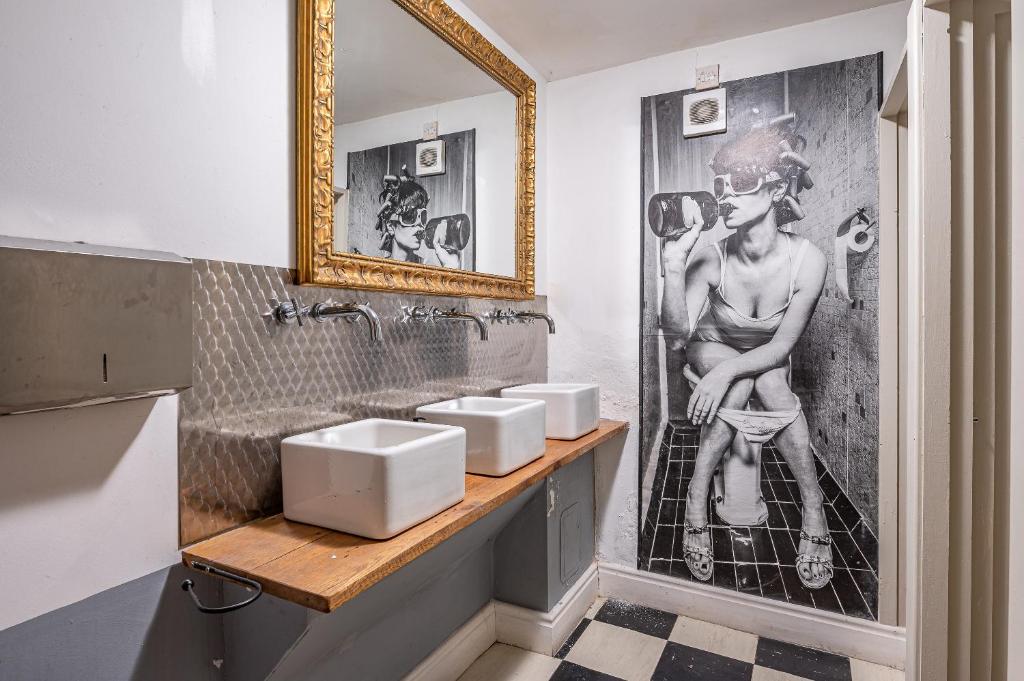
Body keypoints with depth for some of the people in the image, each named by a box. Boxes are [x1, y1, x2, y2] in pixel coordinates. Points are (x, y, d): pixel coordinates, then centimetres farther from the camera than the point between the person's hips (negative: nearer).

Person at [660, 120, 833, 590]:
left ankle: (813, 511, -17)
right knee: (746, 383, -31)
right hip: (713, 348, -1)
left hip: (767, 356, 1)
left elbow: (782, 345, -21)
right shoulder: (711, 260, -26)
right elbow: (679, 331, -33)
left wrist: (728, 371, -38)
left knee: (770, 381, -31)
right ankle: (697, 504, -23)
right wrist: (674, 264, -45)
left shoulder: (808, 261, -24)